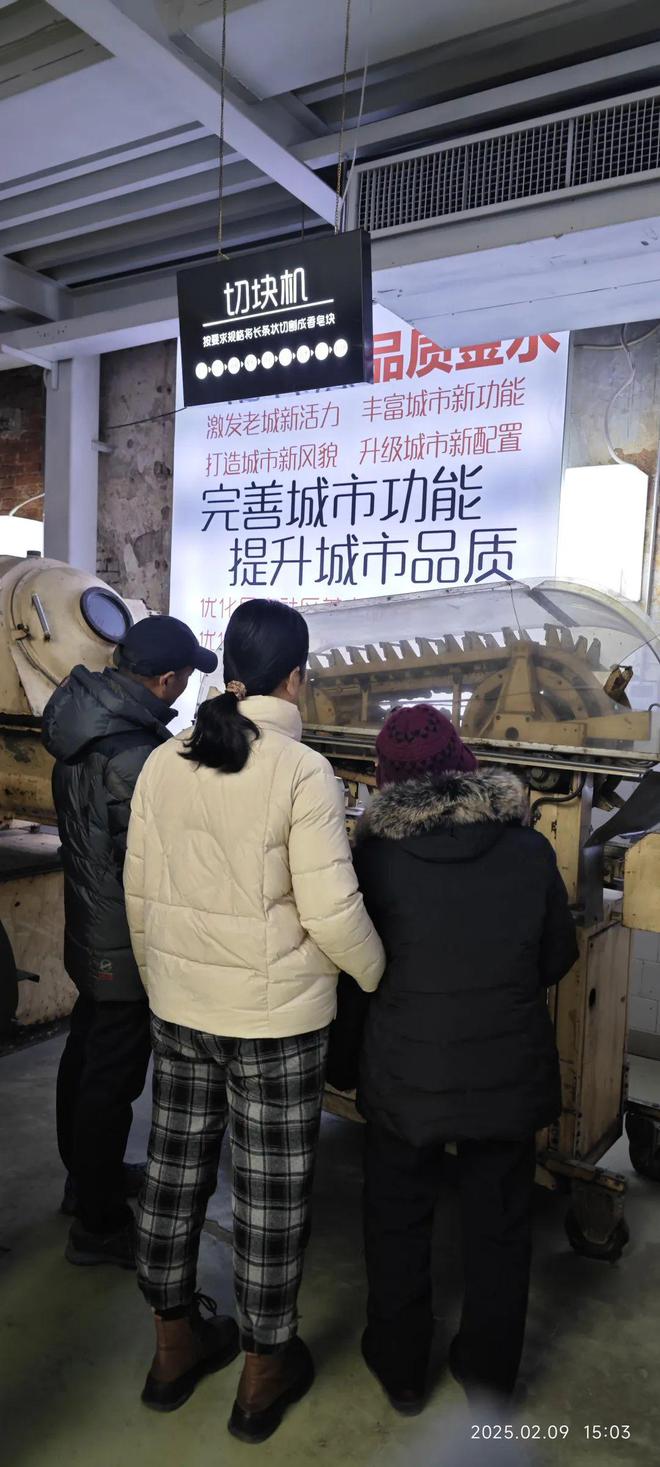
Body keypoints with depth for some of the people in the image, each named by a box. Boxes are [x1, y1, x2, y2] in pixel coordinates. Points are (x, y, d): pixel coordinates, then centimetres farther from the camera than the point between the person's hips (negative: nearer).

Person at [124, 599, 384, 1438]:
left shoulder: (164, 764, -3)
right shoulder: (304, 773, -18)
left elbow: (140, 893, 5)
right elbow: (332, 914, -19)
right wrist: (382, 976, 0)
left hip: (178, 1011, 5)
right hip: (277, 1020, -5)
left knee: (175, 1170, 20)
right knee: (271, 1194, 13)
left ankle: (173, 1346, 40)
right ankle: (265, 1373, 33)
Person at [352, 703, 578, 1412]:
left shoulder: (374, 856, -17)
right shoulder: (530, 850, -14)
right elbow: (557, 957, -1)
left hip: (404, 1078, -1)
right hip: (508, 1076, 1)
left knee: (397, 1221, 22)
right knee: (498, 1227, 22)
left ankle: (400, 1369, 40)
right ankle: (489, 1377, 41)